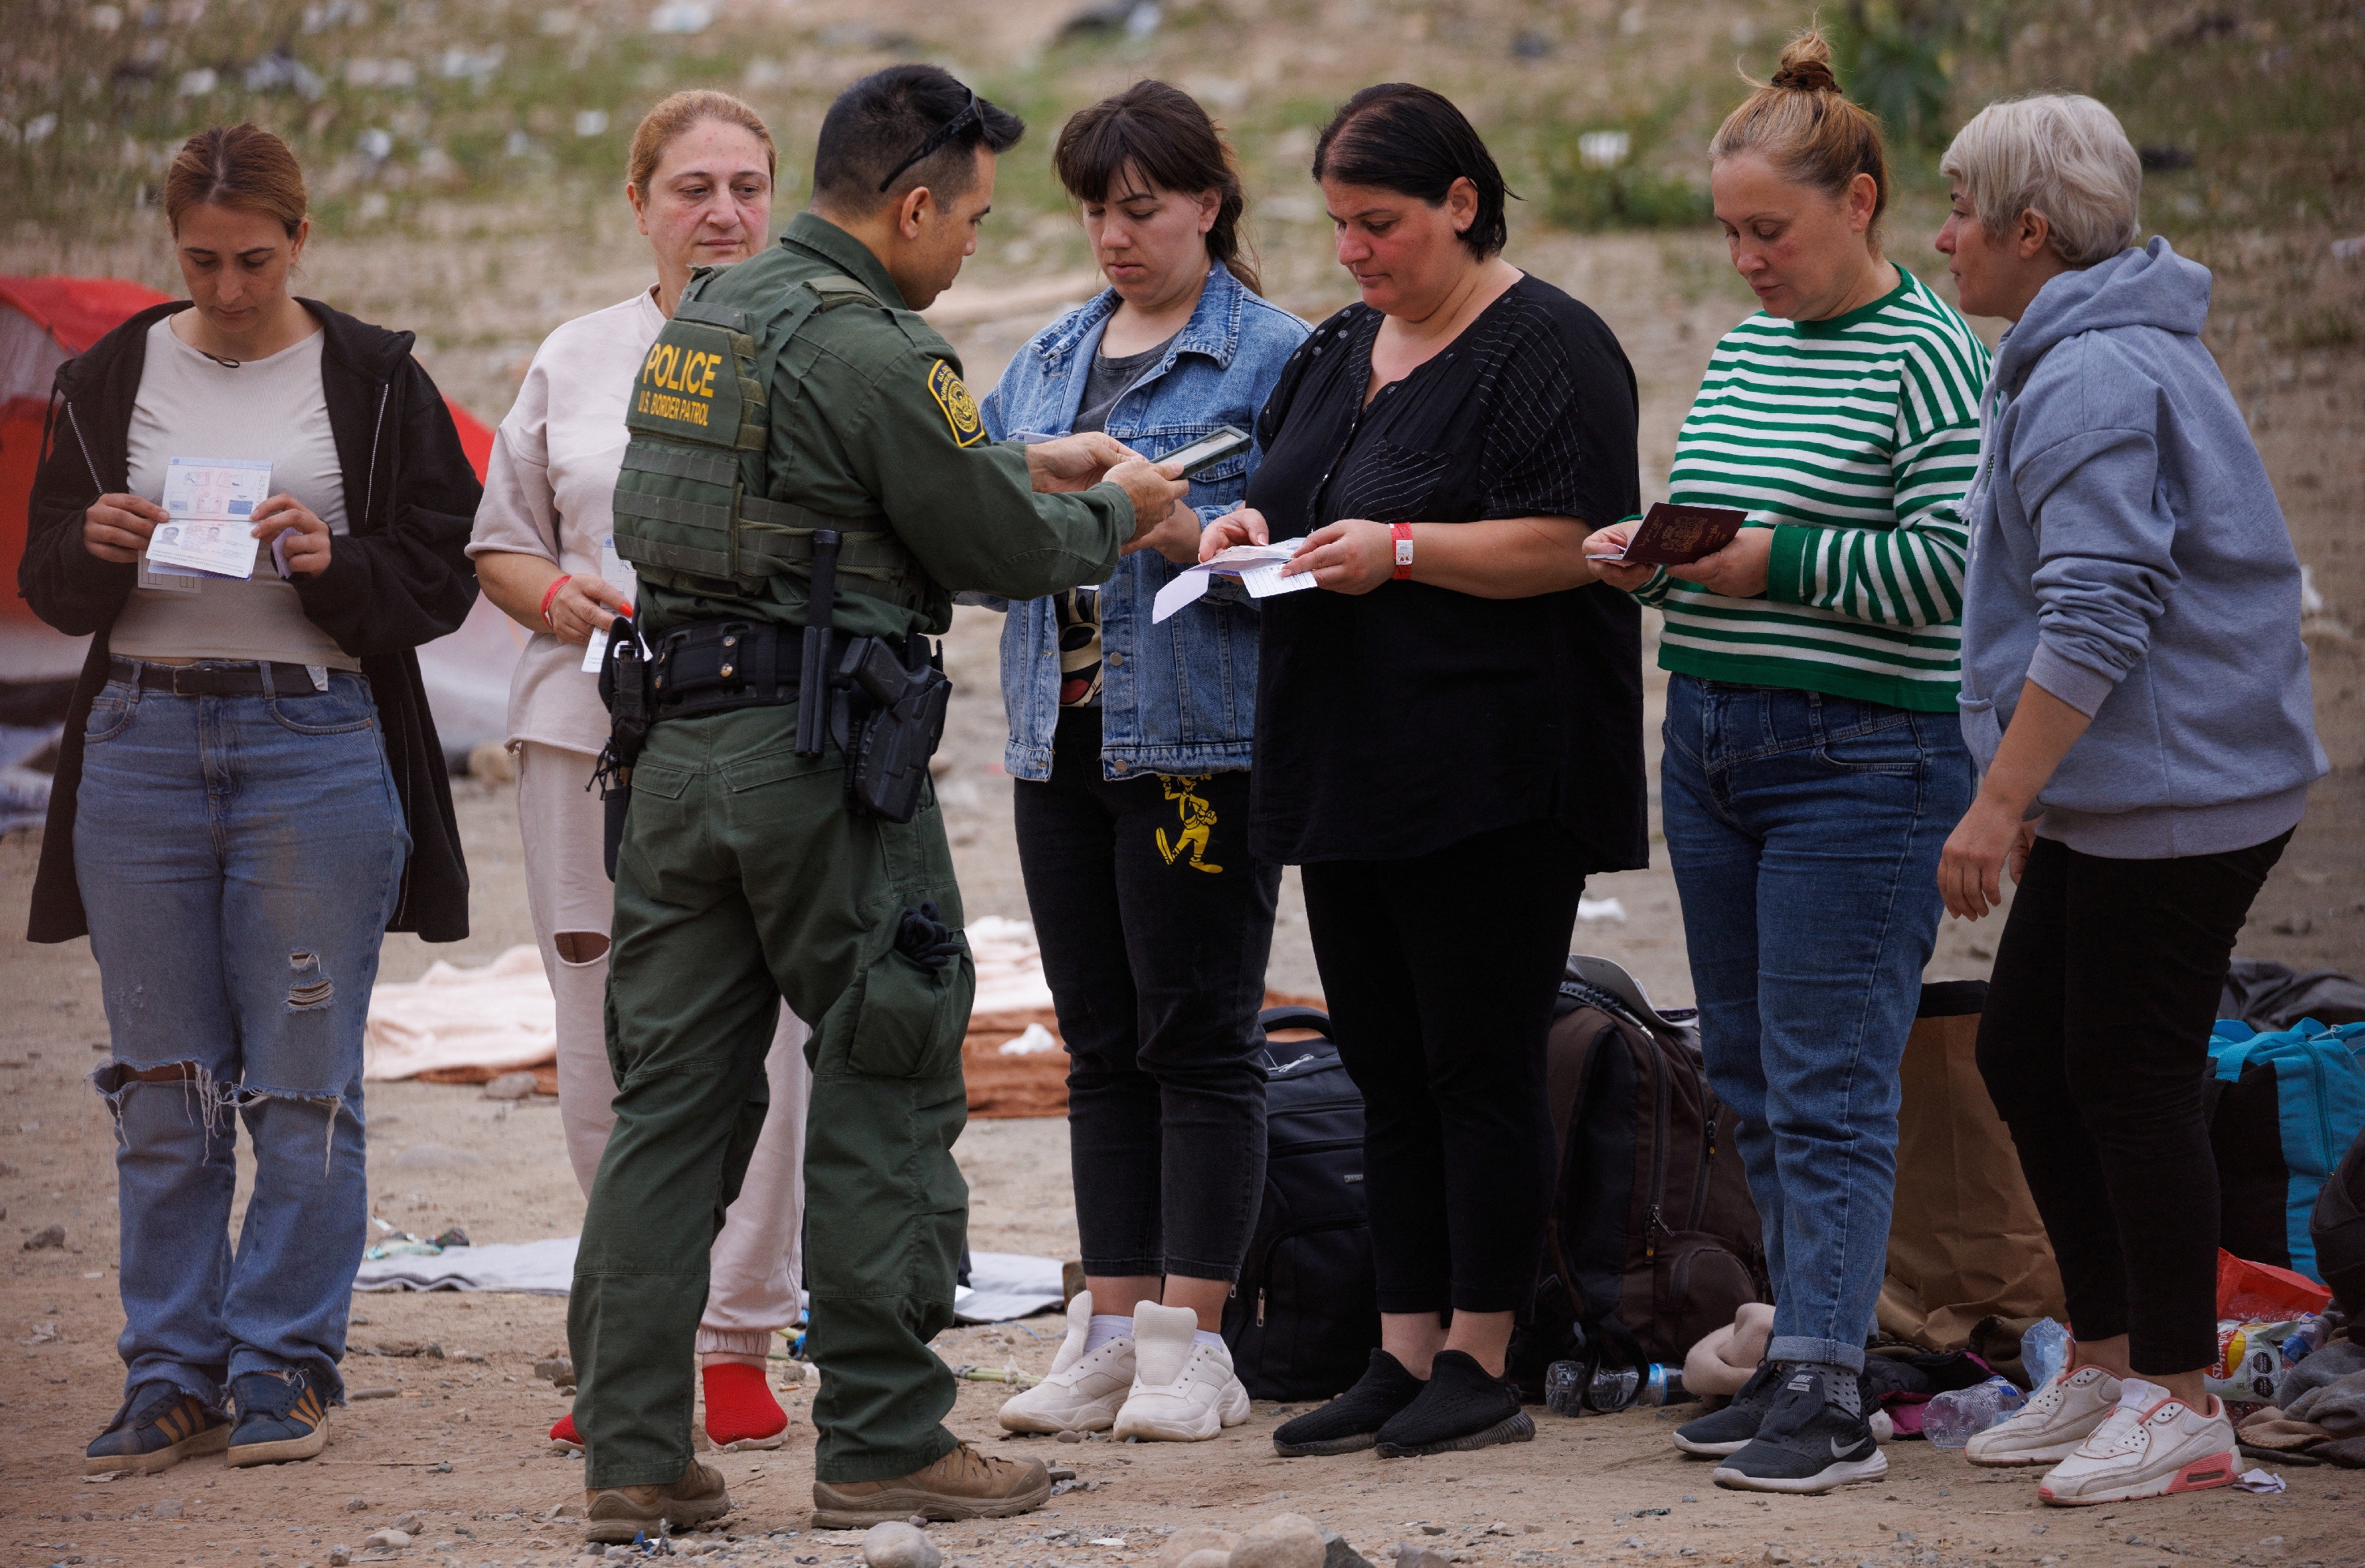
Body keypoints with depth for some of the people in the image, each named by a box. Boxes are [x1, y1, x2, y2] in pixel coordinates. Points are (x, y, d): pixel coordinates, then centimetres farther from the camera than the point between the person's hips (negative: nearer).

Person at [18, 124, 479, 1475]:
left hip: (318, 743, -2)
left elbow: (442, 581, 2)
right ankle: (175, 1379, 11)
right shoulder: (113, 379, 9)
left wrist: (335, 564, -17)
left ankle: (286, 1371, 7)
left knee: (305, 1083, -1)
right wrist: (98, 550, -11)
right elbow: (48, 585, 11)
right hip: (144, 742, 2)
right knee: (165, 1087, 5)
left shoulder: (375, 382, 2)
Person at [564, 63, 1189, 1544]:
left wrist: (1025, 462, 27)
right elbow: (1001, 551, -9)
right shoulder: (871, 349, -14)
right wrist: (1116, 513, 10)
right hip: (826, 756, -8)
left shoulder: (705, 316, 14)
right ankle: (883, 1440, 6)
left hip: (680, 741, 8)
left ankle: (634, 1452, 6)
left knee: (675, 1094, 7)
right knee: (886, 1089, 2)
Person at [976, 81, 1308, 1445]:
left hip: (1201, 739, -6)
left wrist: (1160, 522, -23)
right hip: (1063, 736, 7)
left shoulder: (1276, 356, -4)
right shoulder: (1045, 363, 17)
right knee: (1102, 1045, 10)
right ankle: (1111, 1332, 14)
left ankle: (1189, 1339, 2)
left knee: (1199, 1039, -2)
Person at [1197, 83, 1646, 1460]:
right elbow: (1302, 504, 27)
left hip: (1488, 779, -8)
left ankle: (1480, 1364, 0)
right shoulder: (1341, 350, 17)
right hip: (1348, 774, 8)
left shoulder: (1544, 349, -9)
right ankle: (1405, 1357, 15)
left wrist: (1400, 549, -21)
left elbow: (1567, 544, -16)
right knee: (1387, 1075, 10)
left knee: (1480, 1069, -5)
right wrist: (1251, 530, 5)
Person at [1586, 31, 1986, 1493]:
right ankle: (1808, 1350, 18)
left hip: (1861, 757, -8)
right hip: (1711, 749, 8)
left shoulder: (1928, 356, -10)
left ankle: (1828, 1395, -8)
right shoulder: (1743, 348, 15)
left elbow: (1955, 560, -17)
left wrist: (1778, 562, -20)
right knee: (1752, 1075, 11)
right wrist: (1654, 555, 2)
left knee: (1829, 1087, -9)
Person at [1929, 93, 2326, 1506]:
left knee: (2131, 1083, -4)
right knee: (2026, 1058, 14)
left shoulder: (2095, 381, -18)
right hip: (2110, 798, 11)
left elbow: (2096, 620, -24)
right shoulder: (2101, 355, 17)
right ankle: (2108, 1364, 22)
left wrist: (2000, 804, -22)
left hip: (2173, 792, -11)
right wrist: (2023, 797, 26)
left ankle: (2180, 1404, 4)